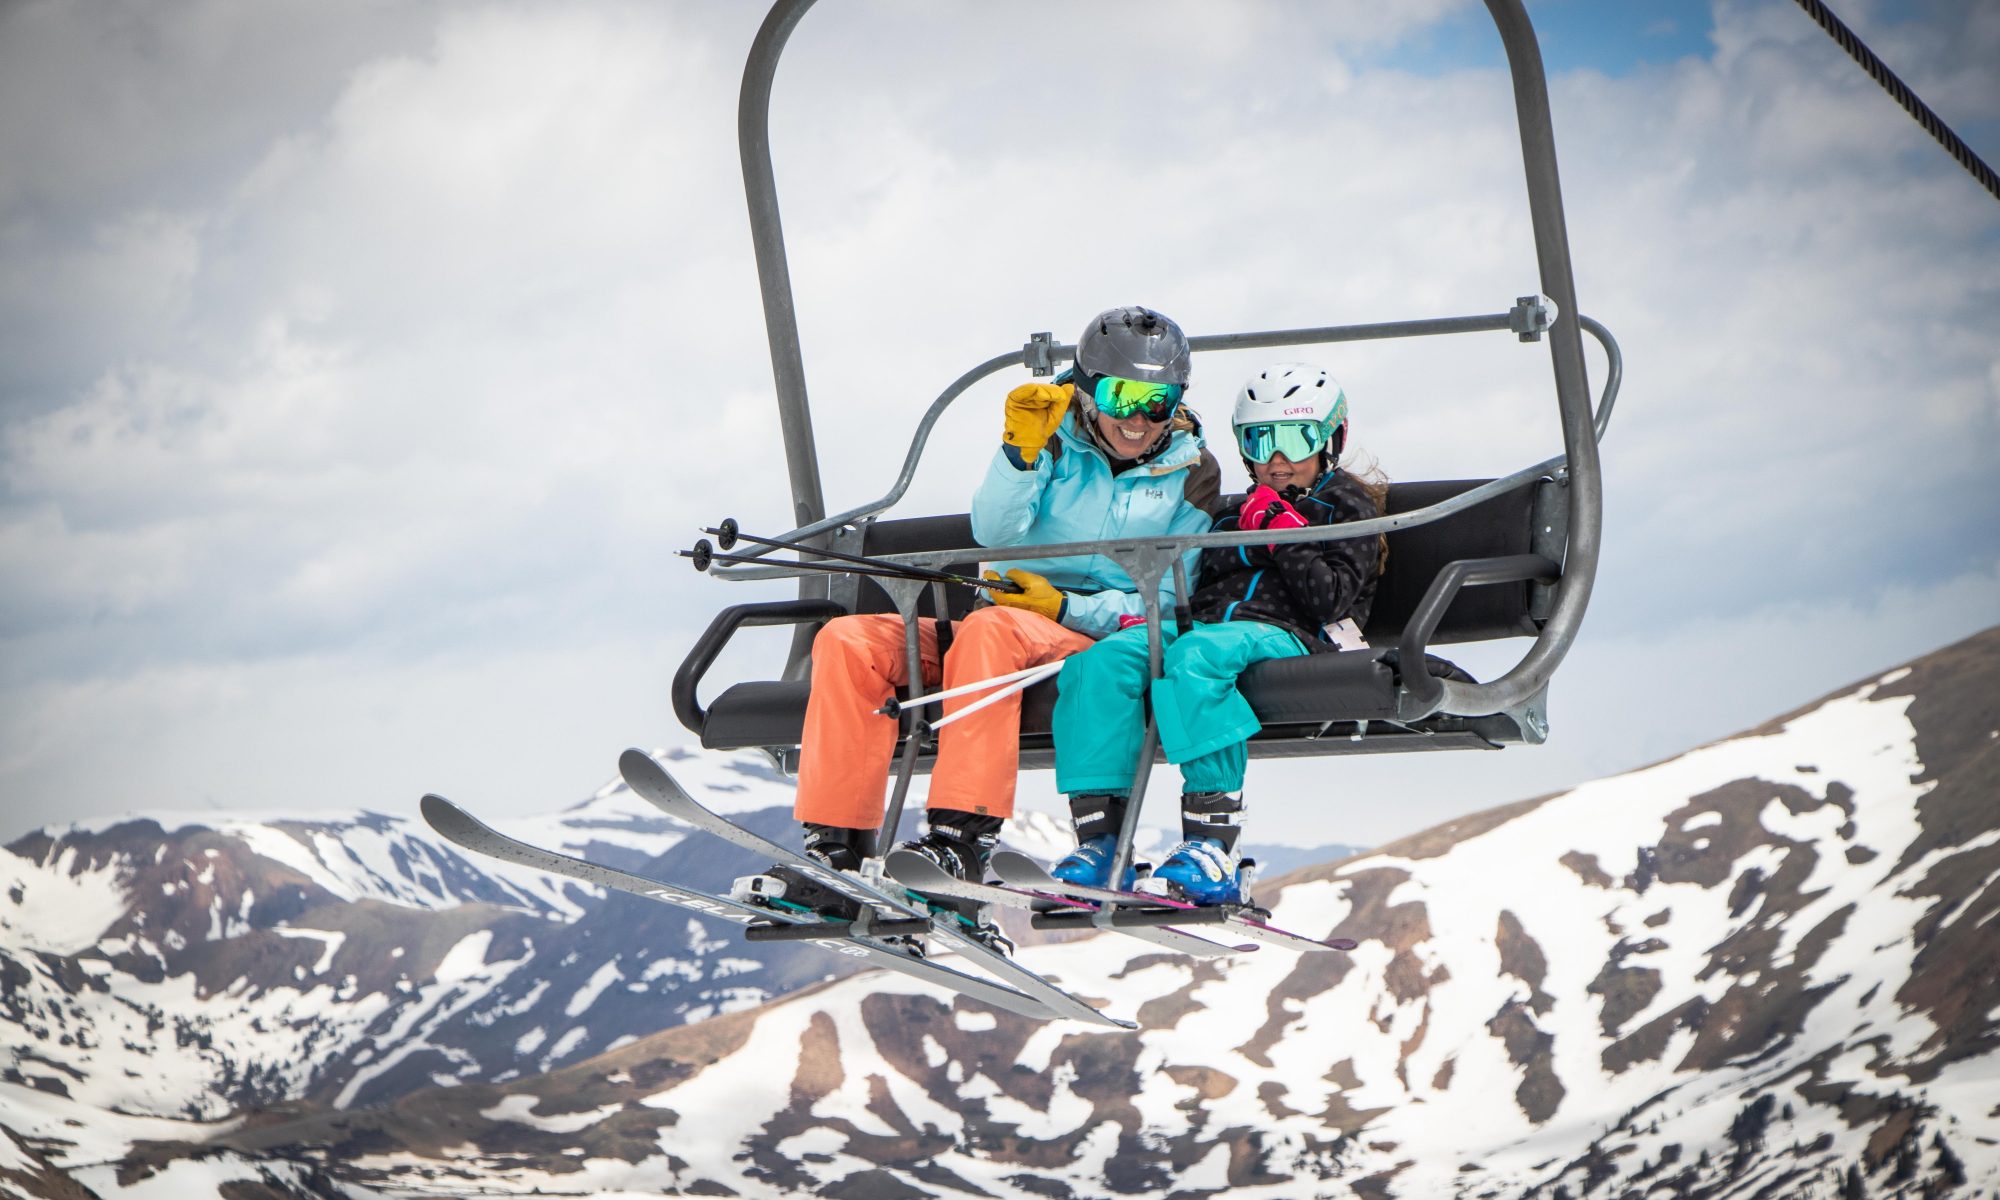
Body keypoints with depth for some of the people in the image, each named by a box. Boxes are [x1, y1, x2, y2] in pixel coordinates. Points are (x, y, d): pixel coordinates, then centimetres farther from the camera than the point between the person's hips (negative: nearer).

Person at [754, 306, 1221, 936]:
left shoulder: (1191, 473, 6)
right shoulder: (1056, 438, 11)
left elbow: (1166, 601, 1)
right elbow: (995, 531, -4)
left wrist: (1067, 607, -13)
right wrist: (1022, 451, -21)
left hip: (1099, 638, -4)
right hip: (1012, 608, 4)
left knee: (990, 629, -39)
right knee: (848, 641, -20)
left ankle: (960, 842, -46)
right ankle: (837, 850, -28)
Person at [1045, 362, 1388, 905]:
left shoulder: (1349, 508, 15)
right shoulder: (1235, 512, 32)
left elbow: (1330, 600, 0)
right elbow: (1194, 587, 25)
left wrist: (1284, 534, -3)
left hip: (1288, 636, -6)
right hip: (1205, 625, 6)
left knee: (1195, 656, -40)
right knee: (1102, 662, -26)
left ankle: (1213, 846, -47)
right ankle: (1099, 834, -34)